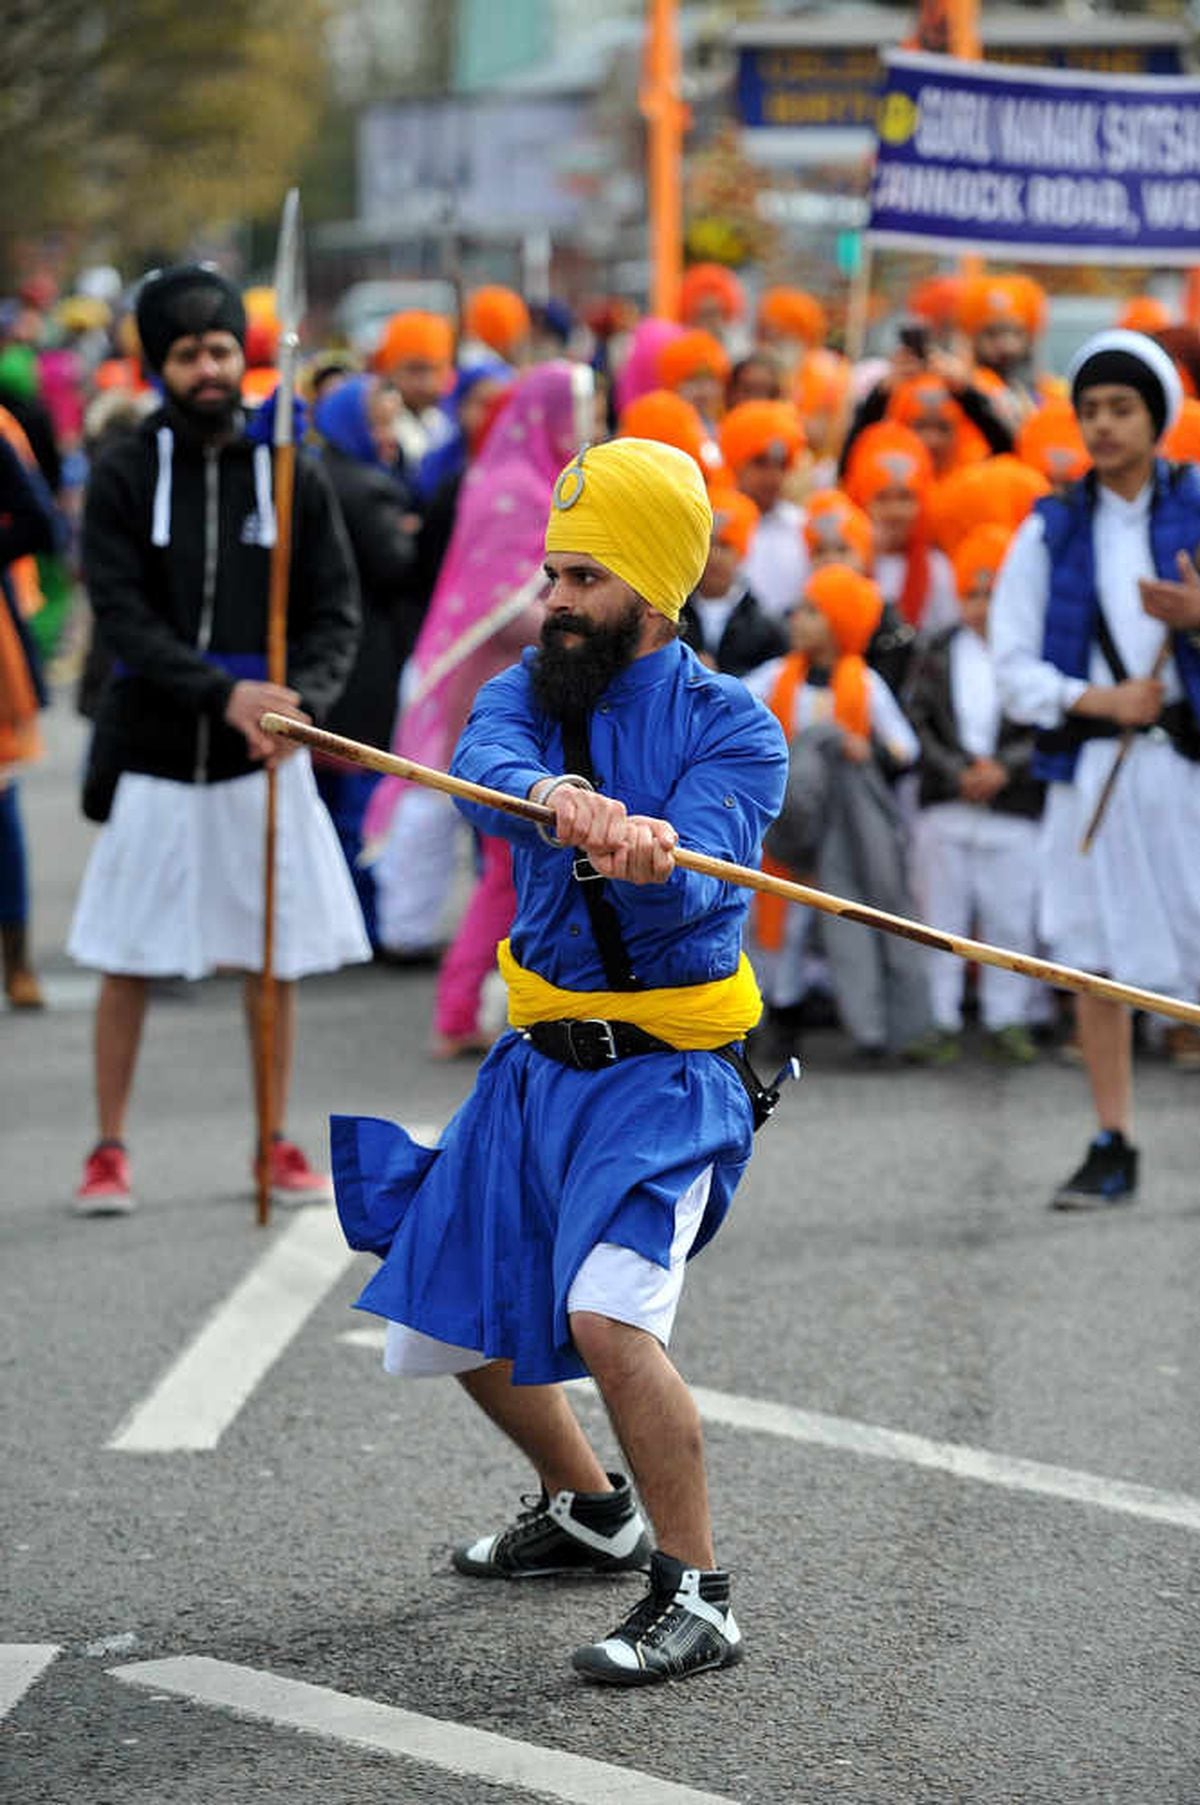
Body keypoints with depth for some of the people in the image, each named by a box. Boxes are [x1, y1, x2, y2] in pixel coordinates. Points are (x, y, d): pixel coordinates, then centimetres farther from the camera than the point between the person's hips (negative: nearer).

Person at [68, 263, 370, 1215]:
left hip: (264, 756, 1)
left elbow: (337, 613, 1)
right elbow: (123, 616, -9)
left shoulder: (291, 471, 3)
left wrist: (301, 697, -19)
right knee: (126, 962, 2)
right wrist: (224, 694, -21)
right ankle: (110, 1151, 12)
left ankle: (276, 1145, 19)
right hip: (152, 753, -1)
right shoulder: (124, 473, -1)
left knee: (274, 957, 7)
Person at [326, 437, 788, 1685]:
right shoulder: (529, 691, 3)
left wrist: (650, 857, -51)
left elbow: (696, 883, -26)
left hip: (664, 1070, -7)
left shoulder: (729, 725, -9)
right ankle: (590, 1511, 41)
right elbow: (485, 765, -22)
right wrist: (552, 797, -45)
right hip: (537, 1059, 7)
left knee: (604, 1313, -27)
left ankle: (698, 1598, -16)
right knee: (456, 1321, 17)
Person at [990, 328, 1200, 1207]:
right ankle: (1113, 1150, 11)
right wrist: (1098, 699, -10)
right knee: (1095, 959, 4)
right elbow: (1014, 666, 6)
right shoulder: (1051, 530, 9)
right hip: (1090, 766, 2)